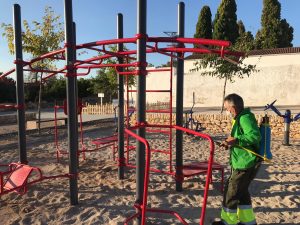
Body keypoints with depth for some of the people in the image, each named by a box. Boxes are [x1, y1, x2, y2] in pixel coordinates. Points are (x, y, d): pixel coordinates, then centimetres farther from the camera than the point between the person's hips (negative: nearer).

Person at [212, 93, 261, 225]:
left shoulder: (245, 118, -20)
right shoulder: (241, 118, 12)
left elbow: (255, 136, -31)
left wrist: (236, 140, -29)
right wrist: (231, 143, 8)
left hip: (246, 164, -10)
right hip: (243, 162, 10)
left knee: (231, 192, 2)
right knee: (241, 192, 21)